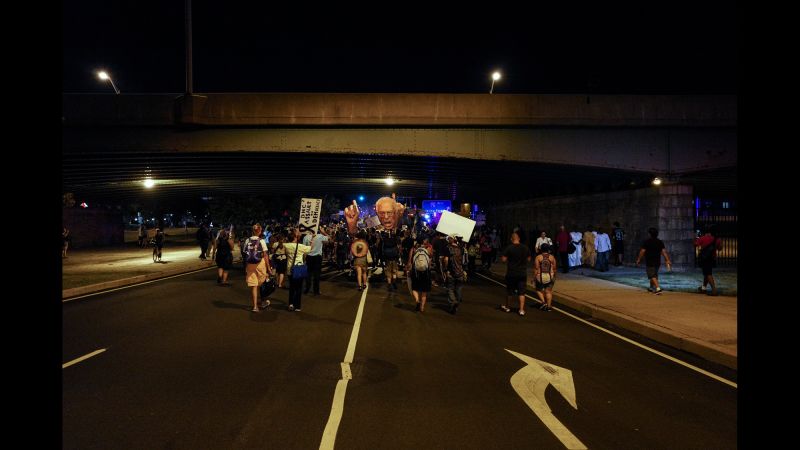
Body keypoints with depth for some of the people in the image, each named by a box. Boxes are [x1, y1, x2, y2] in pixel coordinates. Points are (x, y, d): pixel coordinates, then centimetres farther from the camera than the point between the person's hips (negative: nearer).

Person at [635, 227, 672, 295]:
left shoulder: (646, 242, -11)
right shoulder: (660, 242, 3)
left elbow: (642, 251, -12)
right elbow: (664, 251, -2)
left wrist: (638, 259, -2)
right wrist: (667, 260, -3)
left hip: (649, 262, -6)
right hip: (657, 261, 6)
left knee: (652, 276, -7)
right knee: (654, 275, 22)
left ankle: (658, 288, -23)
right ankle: (652, 287, 37)